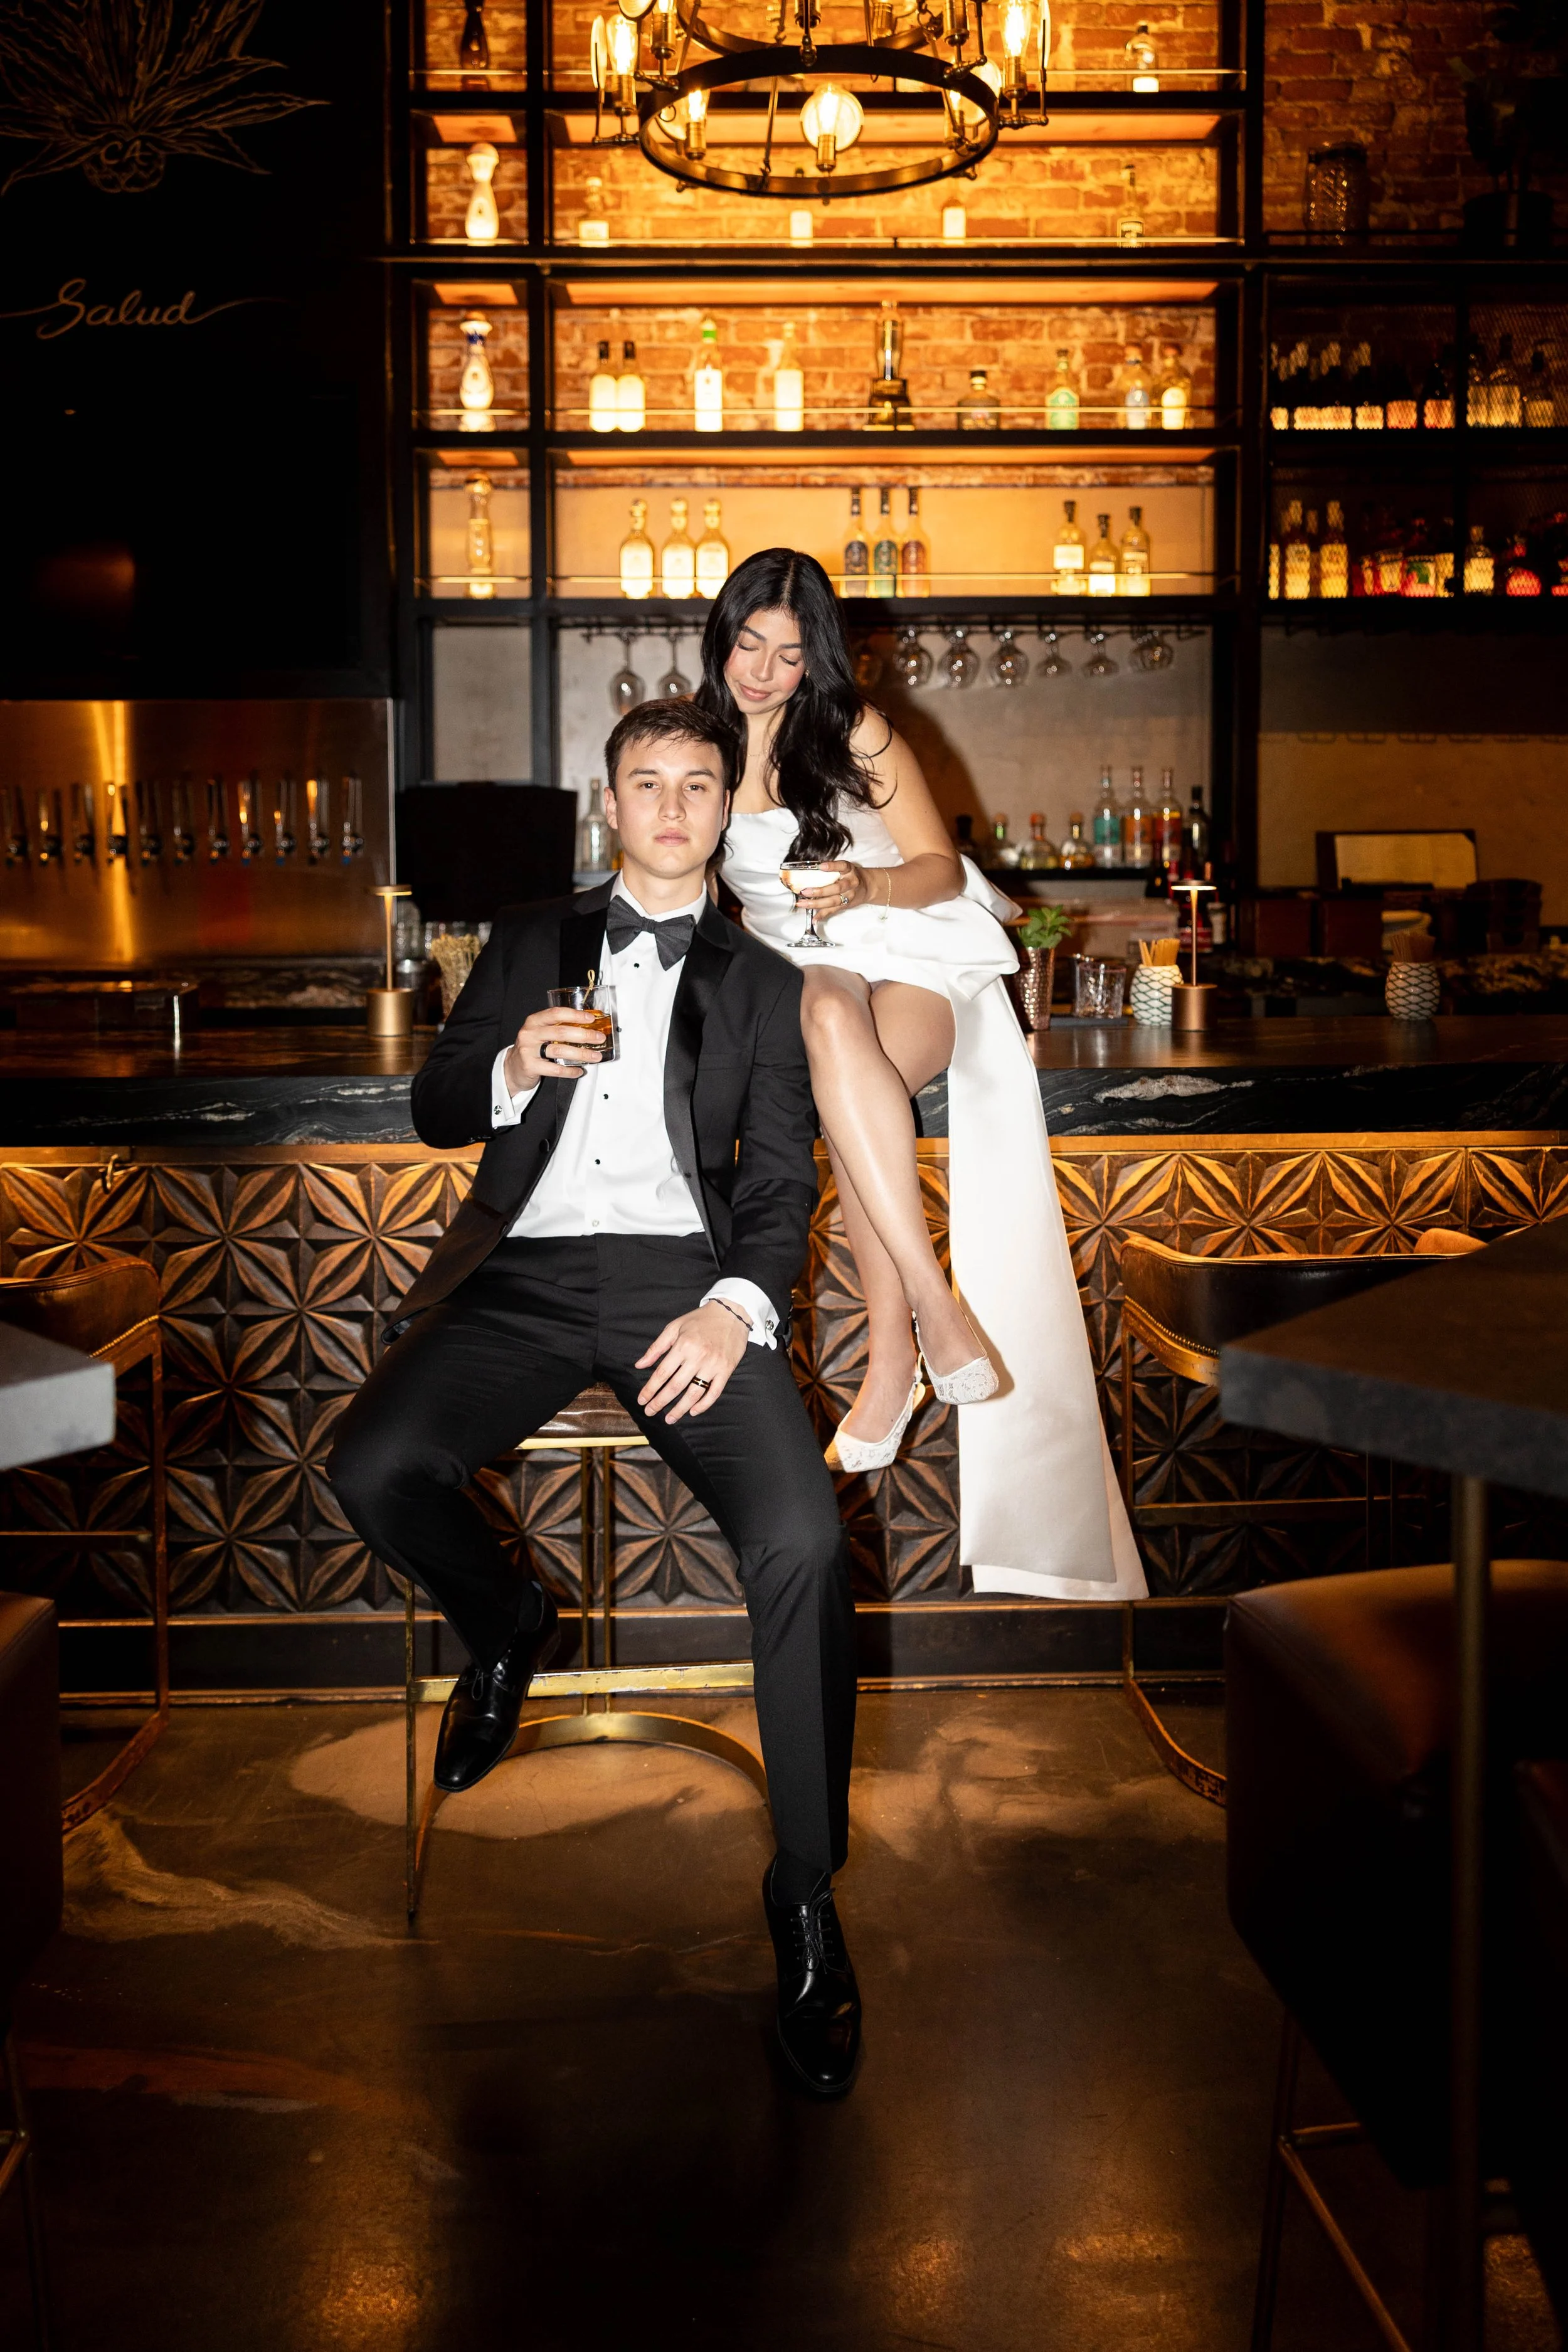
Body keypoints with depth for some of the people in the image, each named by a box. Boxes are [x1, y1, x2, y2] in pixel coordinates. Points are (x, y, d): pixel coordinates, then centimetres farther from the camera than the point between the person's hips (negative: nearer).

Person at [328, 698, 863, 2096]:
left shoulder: (762, 983, 19)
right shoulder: (533, 941, 23)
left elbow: (783, 1179, 9)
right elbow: (435, 1110, 19)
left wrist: (739, 1305, -12)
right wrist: (512, 1072, -6)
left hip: (687, 1273, -1)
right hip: (531, 1270, 2)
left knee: (802, 1539, -28)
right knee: (371, 1471, -26)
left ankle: (808, 1897, -15)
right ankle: (507, 1627, 9)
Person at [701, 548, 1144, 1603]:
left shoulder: (854, 733, 2)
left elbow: (940, 869, 0)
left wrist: (865, 888, -19)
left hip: (917, 959, -2)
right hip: (802, 969, 2)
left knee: (847, 1031, -40)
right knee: (832, 1017, -38)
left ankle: (891, 1355, -39)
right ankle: (931, 1309, -43)